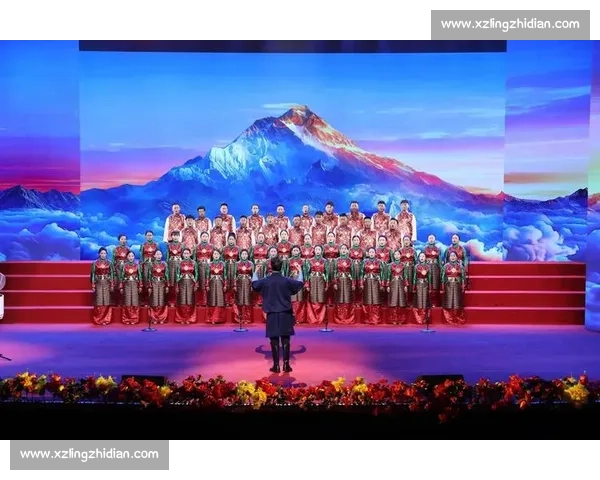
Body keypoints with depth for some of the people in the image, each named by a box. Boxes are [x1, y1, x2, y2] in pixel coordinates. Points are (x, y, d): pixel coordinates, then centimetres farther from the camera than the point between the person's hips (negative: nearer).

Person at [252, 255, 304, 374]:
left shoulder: (265, 281, -5)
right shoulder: (287, 281, -6)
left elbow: (254, 284, 18)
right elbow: (300, 283, 13)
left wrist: (256, 271, 35)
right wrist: (300, 271, 31)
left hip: (272, 315, 0)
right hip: (285, 314, 0)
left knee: (274, 340, 5)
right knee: (285, 340, 5)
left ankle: (276, 366, 8)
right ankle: (286, 365, 5)